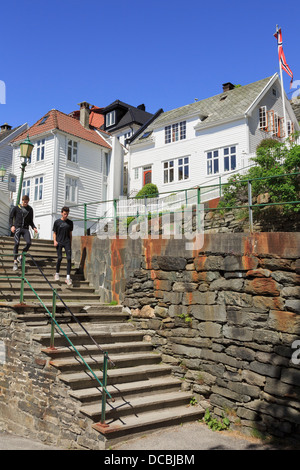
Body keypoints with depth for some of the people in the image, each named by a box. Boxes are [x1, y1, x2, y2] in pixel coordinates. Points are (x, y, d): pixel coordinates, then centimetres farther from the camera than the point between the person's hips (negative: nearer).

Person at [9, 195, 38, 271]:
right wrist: (12, 226, -9)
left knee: (29, 243, -17)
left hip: (25, 229, 2)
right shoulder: (16, 208, 5)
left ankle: (20, 257, 2)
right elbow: (11, 217, 6)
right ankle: (15, 262, -7)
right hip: (17, 228, -2)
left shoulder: (30, 209, 13)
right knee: (17, 243, -12)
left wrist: (34, 227, 3)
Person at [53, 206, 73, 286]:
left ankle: (68, 277, -9)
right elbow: (54, 233, 7)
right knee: (59, 258, -5)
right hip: (59, 242, -2)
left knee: (69, 258, -9)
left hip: (67, 242, 2)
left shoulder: (70, 222, 10)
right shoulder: (57, 222, 3)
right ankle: (57, 274, 19)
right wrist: (55, 241, -7)